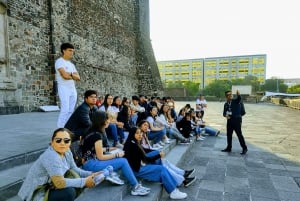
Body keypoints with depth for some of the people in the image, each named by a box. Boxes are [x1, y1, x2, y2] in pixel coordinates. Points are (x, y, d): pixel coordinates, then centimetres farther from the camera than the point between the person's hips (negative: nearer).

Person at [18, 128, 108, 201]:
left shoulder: (66, 152, -4)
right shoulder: (51, 157, -29)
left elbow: (74, 170, 3)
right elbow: (60, 183, -32)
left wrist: (91, 174, -11)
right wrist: (84, 181, -25)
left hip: (49, 187, 8)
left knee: (79, 184, -3)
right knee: (69, 192, -27)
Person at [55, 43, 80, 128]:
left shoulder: (71, 64, 20)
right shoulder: (59, 61, -1)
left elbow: (78, 78, 8)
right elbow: (65, 75, -15)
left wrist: (70, 74, -8)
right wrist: (73, 76, 3)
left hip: (73, 89, 7)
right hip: (64, 88, -7)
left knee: (71, 111, 6)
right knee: (65, 110, -13)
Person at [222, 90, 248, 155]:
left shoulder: (236, 101, -4)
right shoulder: (226, 104, 11)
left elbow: (239, 98, -27)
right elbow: (224, 112, 13)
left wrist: (238, 94, -49)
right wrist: (225, 115, -11)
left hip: (237, 119, -6)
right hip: (229, 120, 6)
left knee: (239, 134, -4)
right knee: (229, 134, 11)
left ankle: (244, 148, 8)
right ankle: (229, 148, 24)